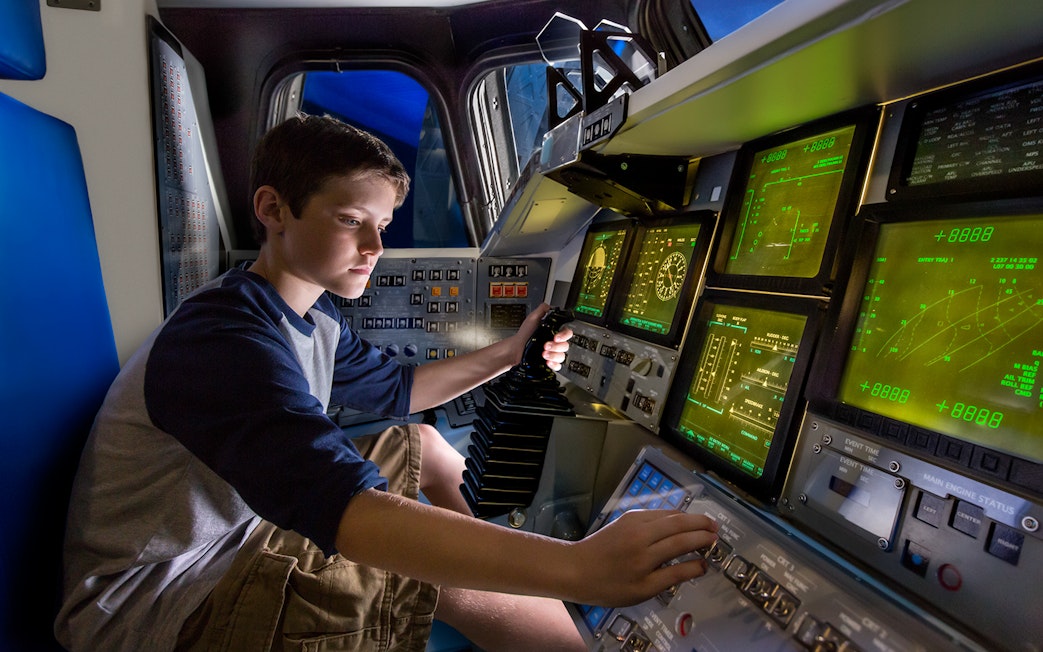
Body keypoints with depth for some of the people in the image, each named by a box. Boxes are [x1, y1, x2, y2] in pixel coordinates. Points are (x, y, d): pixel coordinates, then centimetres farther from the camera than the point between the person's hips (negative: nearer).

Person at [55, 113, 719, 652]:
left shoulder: (311, 314, 1)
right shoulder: (222, 342, -30)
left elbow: (395, 387, 13)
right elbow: (339, 508, -44)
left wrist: (509, 353, 4)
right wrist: (579, 567, -51)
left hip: (244, 528, 9)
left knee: (420, 441, 8)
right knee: (461, 582, -23)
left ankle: (483, 553, 18)